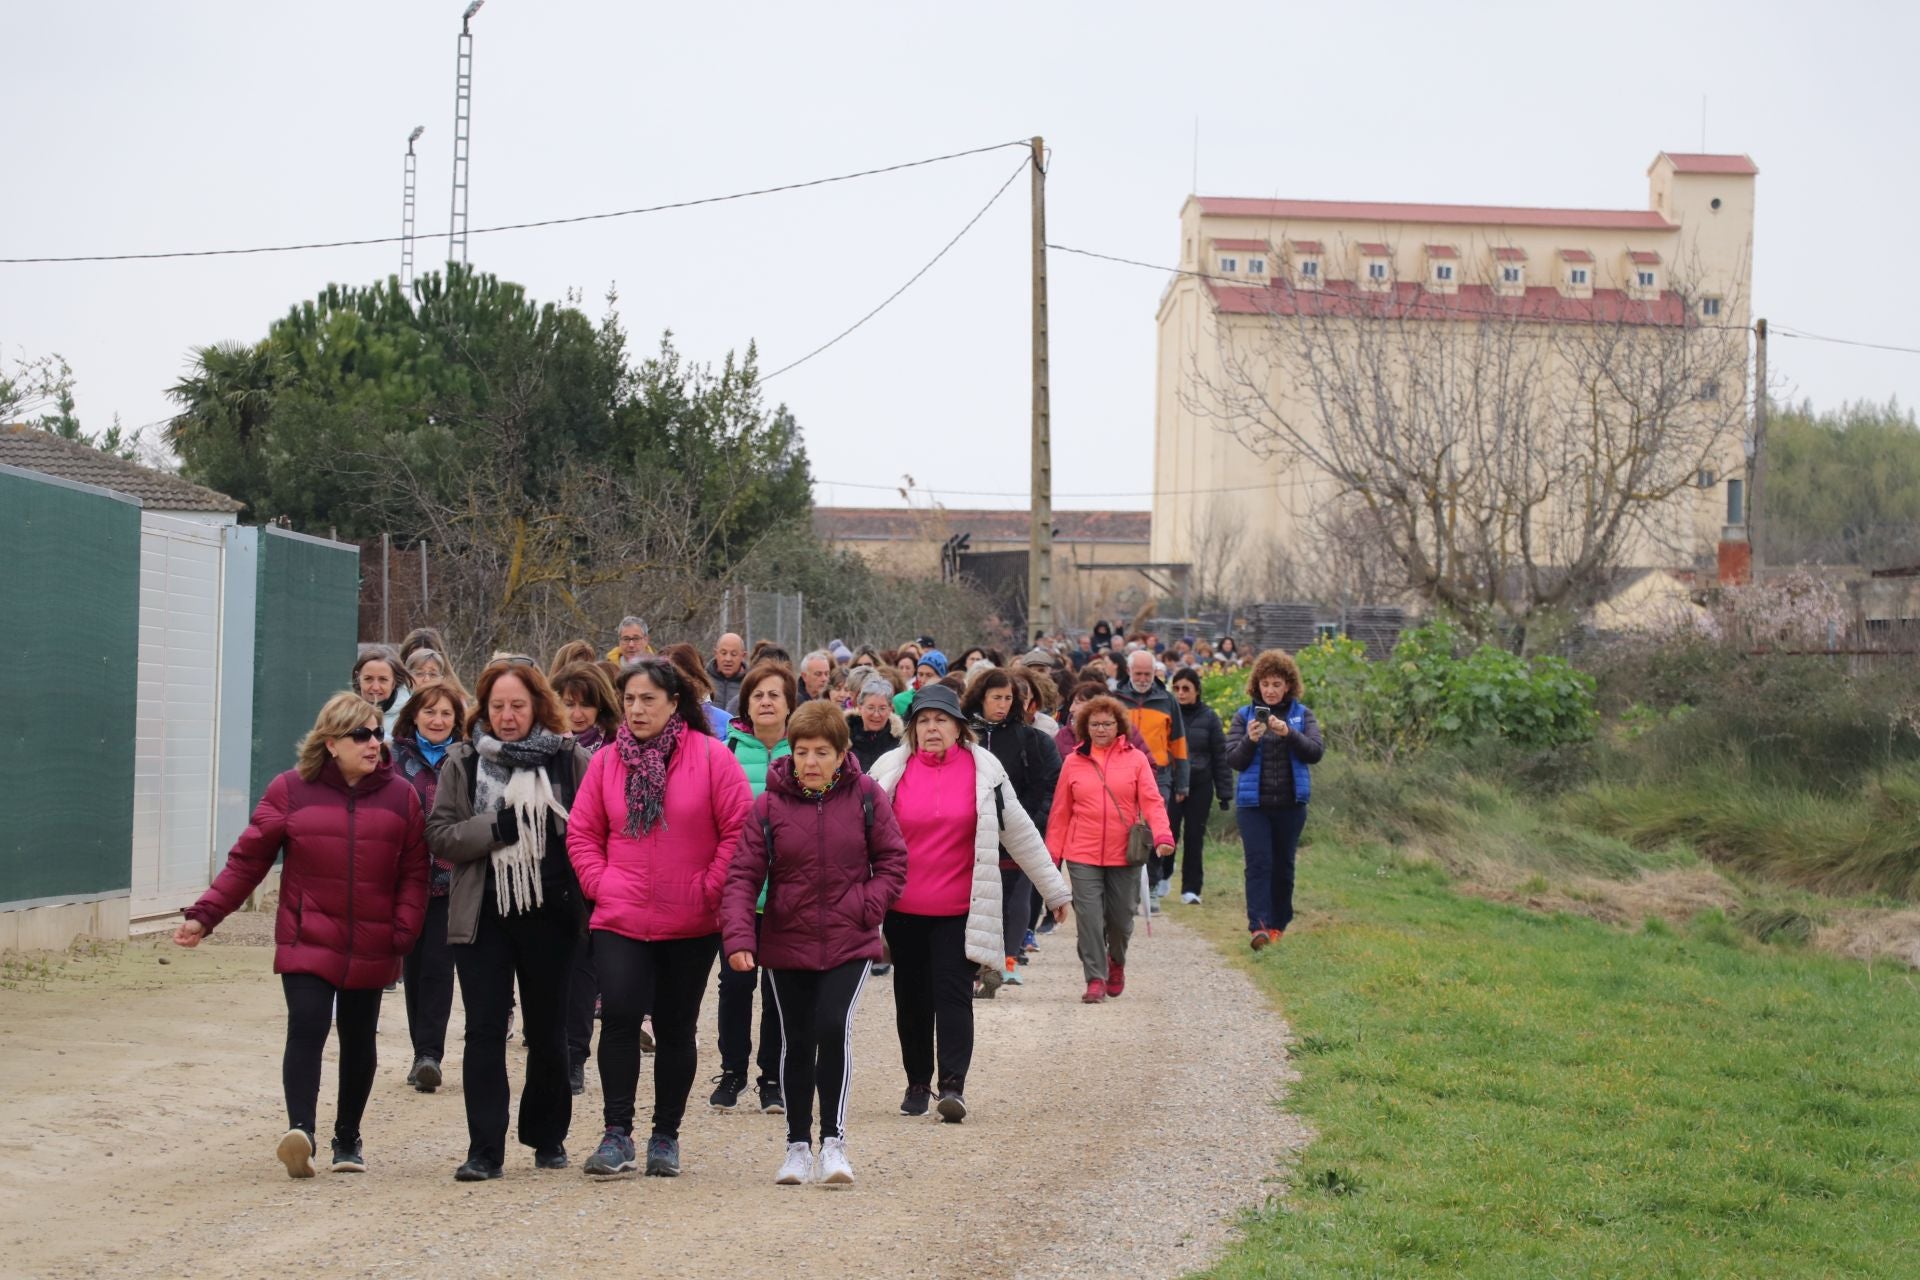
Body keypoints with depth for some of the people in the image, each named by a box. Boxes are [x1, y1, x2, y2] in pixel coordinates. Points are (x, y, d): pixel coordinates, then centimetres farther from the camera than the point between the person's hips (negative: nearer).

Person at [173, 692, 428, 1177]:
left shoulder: (400, 796, 5)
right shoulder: (290, 790, 1)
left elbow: (413, 873, 4)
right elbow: (248, 859, 1)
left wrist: (404, 933, -8)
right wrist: (204, 915, -6)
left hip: (370, 948, 2)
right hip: (307, 942, -2)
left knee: (358, 1041, 12)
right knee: (307, 1029, -19)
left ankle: (348, 1138, 27)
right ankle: (301, 1130, -29)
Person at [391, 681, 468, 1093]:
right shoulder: (395, 759, 5)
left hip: (451, 882, -2)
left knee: (437, 966, -8)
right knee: (414, 966, 7)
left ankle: (429, 1053, -8)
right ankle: (425, 1054, 16)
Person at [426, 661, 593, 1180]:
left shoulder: (571, 760, 2)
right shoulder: (463, 762, 5)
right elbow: (439, 836, -1)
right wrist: (496, 827, -16)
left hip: (551, 915, 0)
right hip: (483, 916, 0)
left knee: (547, 1031, 10)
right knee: (484, 1031, -5)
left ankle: (547, 1137, 27)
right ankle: (485, 1150, -3)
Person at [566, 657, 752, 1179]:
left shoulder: (711, 757, -6)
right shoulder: (607, 760, 4)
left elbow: (739, 829, -7)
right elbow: (582, 832, 9)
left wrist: (710, 888, -9)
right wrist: (599, 882, -3)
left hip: (691, 922, -1)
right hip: (620, 919, 1)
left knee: (676, 1028, 9)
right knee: (619, 1016, -13)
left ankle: (666, 1137, 20)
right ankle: (617, 1135, -8)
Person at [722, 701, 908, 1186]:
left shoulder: (866, 797, -4)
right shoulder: (769, 804, -6)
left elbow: (893, 861, 3)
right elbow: (743, 874, -8)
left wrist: (867, 907, -11)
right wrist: (738, 937, -20)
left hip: (849, 945, -1)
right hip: (786, 944, 1)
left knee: (834, 1027, -18)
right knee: (797, 1042, 10)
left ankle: (833, 1140, -6)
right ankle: (798, 1145, 23)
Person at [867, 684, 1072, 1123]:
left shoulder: (983, 770, 0)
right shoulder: (890, 769, 1)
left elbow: (1019, 831, 6)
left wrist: (1054, 888, 9)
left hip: (959, 910, -2)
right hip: (903, 909, 2)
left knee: (953, 995, -9)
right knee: (912, 999, 9)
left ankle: (953, 1085, -12)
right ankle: (918, 1083, 21)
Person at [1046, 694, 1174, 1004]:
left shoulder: (1136, 759, 2)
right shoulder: (1073, 762, 5)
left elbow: (1151, 801, -4)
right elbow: (1060, 812, 8)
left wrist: (1163, 835, -20)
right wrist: (1052, 851, 5)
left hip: (1124, 854, 0)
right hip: (1082, 856, 0)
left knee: (1121, 917, 8)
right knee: (1089, 918, -7)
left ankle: (1116, 962, 37)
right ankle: (1096, 979, 0)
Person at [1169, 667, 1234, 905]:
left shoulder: (1209, 717, 3)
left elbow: (1221, 756, 4)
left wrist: (1225, 793, 0)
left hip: (1200, 787, 1)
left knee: (1195, 837, 5)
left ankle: (1191, 888, 12)